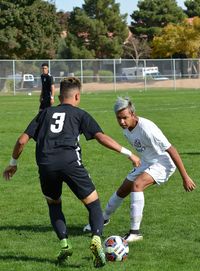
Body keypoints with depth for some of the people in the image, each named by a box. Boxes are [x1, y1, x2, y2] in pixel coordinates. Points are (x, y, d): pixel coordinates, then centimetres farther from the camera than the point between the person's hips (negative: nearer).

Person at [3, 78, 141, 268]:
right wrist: (128, 153, 11)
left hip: (45, 165, 3)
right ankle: (96, 239, -17)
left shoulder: (45, 113, 26)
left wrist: (13, 163, 34)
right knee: (93, 204, 8)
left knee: (54, 204, 27)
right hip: (70, 162, -3)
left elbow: (22, 140, 21)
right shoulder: (80, 114, 19)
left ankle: (64, 244, 11)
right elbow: (101, 137, 7)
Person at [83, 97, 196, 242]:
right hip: (146, 164, 9)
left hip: (162, 164, -9)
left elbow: (171, 150, -28)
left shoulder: (146, 128, -31)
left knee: (137, 184, -31)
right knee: (122, 191, 15)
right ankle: (104, 219, 43)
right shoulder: (127, 130, -5)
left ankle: (135, 232, -27)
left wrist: (185, 177, -27)